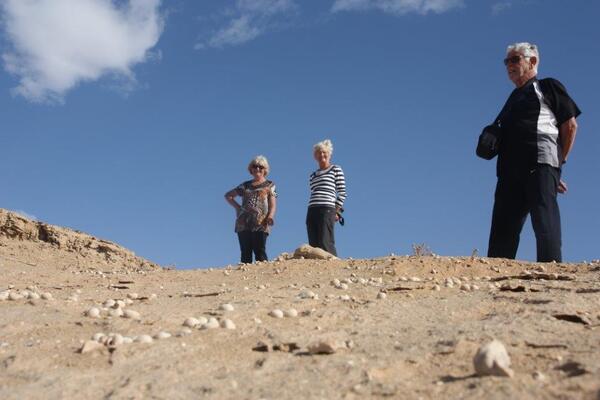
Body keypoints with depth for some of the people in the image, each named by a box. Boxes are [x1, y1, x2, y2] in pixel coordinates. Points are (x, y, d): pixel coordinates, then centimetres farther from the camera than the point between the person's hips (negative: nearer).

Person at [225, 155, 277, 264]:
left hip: (260, 223, -3)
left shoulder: (269, 185, 13)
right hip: (243, 223, 3)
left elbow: (273, 204, 3)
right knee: (245, 253, -2)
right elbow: (228, 195, 29)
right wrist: (237, 206, 11)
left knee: (259, 252, -14)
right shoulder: (245, 185, 20)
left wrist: (270, 216, -18)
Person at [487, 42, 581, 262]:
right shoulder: (513, 98, 31)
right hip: (510, 168, 6)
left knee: (544, 220, -17)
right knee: (503, 226, -3)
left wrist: (559, 161, 3)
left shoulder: (547, 87, 14)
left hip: (540, 162, -6)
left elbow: (570, 124, 6)